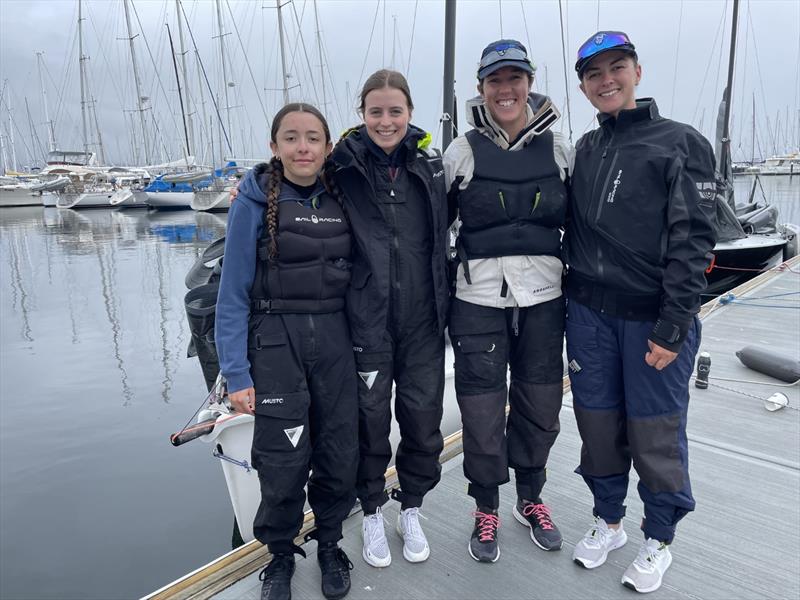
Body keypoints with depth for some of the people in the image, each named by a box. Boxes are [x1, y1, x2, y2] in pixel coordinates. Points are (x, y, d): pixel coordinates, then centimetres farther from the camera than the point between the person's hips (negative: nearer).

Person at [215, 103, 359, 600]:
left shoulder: (341, 199, 6)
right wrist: (237, 373, -9)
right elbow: (234, 292, -5)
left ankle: (330, 543, 33)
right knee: (283, 456, 0)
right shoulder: (256, 202, -5)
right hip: (275, 339, -3)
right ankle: (281, 555, 28)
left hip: (335, 338, 3)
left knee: (340, 451, 6)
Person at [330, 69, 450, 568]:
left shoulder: (430, 163, 3)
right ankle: (373, 515, 34)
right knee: (370, 420, 9)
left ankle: (411, 512, 36)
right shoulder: (343, 167, -5)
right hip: (366, 318, -2)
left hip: (423, 319, 3)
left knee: (423, 419, 11)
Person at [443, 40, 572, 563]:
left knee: (539, 407, 13)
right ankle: (487, 511, 27)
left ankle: (531, 500, 37)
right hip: (480, 299, -2)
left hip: (543, 298, 3)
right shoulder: (463, 151, -1)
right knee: (482, 411, 3)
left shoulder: (558, 148, 5)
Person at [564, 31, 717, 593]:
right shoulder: (584, 150, 11)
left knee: (655, 432, 6)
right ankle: (608, 521, 34)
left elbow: (693, 241, -9)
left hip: (654, 318, -4)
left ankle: (659, 541, 29)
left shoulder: (682, 143, -3)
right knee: (598, 424, 12)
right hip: (589, 313, 4)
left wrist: (673, 327, -15)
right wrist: (573, 301, 8)